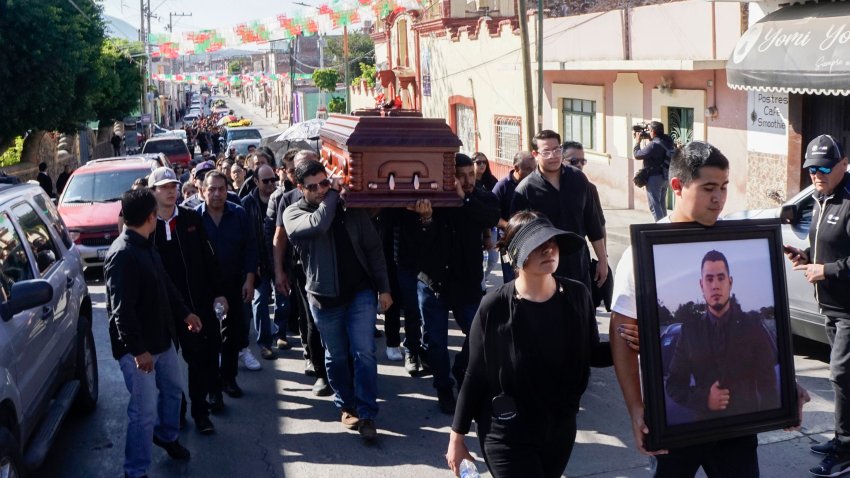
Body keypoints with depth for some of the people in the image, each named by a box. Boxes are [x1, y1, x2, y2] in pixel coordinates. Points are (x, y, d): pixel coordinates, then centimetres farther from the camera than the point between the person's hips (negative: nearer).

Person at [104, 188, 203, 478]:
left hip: (161, 339, 10)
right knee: (144, 410, -2)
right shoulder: (122, 255, -23)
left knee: (172, 389, 25)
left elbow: (165, 286, 19)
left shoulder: (146, 246, 7)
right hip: (137, 347, -9)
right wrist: (138, 349, -26)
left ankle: (166, 436, 50)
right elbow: (122, 310, -26)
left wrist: (184, 313, 17)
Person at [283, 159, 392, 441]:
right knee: (336, 357, 13)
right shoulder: (294, 213, -5)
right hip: (325, 297, 0)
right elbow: (318, 224, -29)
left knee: (364, 352, -6)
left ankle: (367, 415, 0)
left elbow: (373, 248, 3)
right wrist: (333, 195, -15)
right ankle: (347, 406, 30)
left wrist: (383, 288, -1)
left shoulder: (350, 208, 1)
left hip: (361, 291, 0)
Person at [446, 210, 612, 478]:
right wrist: (457, 437, -4)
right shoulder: (495, 308, -17)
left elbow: (592, 354, 4)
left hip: (561, 429, 5)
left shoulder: (576, 296, -6)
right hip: (508, 436, -4)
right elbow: (475, 376, -10)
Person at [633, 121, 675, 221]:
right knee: (661, 204, 20)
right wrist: (649, 139, 9)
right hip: (665, 177, 9)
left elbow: (637, 155, -15)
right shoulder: (668, 141, 3)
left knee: (654, 205, -3)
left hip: (654, 177, -9)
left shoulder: (654, 145, -23)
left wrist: (637, 140, -3)